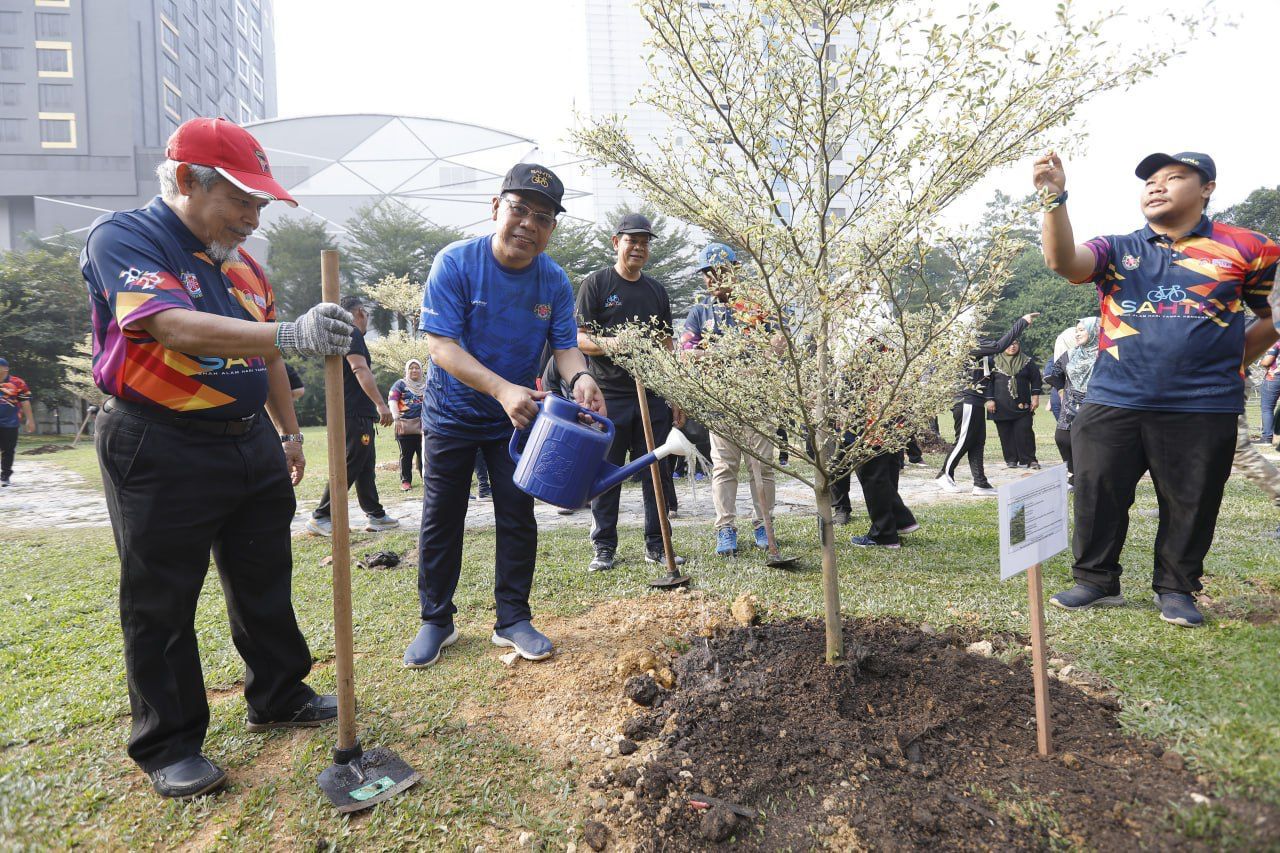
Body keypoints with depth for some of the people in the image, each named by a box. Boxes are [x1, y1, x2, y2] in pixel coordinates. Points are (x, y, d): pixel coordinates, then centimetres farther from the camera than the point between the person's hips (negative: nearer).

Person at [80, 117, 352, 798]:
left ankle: (278, 697, 32)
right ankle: (168, 746, 19)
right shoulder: (123, 238, -12)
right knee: (161, 606, 4)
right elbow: (175, 327, -31)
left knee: (265, 584, 16)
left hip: (251, 445, 7)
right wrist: (291, 334, -43)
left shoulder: (242, 261, 11)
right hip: (160, 453, -7)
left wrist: (290, 432, 21)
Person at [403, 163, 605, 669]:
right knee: (442, 519, 6)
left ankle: (512, 620, 19)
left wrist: (579, 377, -32)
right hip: (453, 414, -2)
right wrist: (502, 388, -38)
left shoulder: (554, 280, -9)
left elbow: (564, 346, -7)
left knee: (518, 518, 5)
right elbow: (441, 344, -25)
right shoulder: (455, 263, -20)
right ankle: (436, 622, 22)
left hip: (518, 418, 3)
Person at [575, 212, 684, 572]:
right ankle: (604, 547, 12)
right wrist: (605, 344, -23)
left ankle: (657, 545, 17)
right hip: (609, 394, -4)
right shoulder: (596, 283, 3)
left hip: (653, 395, 4)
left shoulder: (656, 291, 17)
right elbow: (578, 338, -2)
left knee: (656, 472, 7)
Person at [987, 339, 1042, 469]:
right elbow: (988, 382, 5)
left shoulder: (1028, 361, 7)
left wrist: (1035, 398, 1)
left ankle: (1028, 459, 1)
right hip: (1001, 406, 0)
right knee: (1006, 434, 2)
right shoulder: (995, 362, 4)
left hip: (1022, 405, 0)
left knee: (1024, 432, -5)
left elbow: (1035, 380, 8)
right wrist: (989, 400, -2)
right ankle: (1011, 460, 9)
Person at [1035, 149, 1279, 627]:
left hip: (1203, 408, -1)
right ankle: (1096, 581, 21)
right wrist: (1054, 198, -25)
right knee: (1097, 497, 5)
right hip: (1113, 403, 1)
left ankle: (1176, 589, 26)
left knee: (1190, 506, 8)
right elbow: (1063, 261, -14)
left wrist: (1232, 359, 7)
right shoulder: (1116, 250, 8)